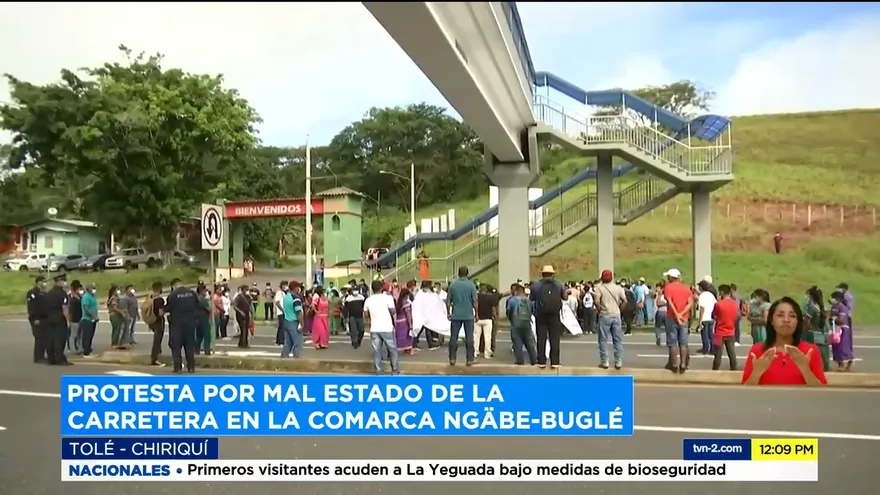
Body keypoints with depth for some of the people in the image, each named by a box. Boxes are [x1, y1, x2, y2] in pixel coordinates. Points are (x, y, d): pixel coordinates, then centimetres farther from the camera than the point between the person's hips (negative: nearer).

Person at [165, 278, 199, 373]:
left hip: (177, 323, -4)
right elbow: (198, 307, 8)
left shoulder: (172, 295, -11)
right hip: (190, 322, 4)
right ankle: (191, 367, 10)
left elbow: (167, 308, -7)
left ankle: (177, 367, 1)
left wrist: (163, 311, 14)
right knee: (190, 345, 10)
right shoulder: (192, 293, 2)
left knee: (176, 346, 4)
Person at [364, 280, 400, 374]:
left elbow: (366, 315, 8)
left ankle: (378, 371, 8)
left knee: (376, 350, 7)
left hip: (374, 329, 3)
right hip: (387, 328, -3)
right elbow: (393, 312, -8)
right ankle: (395, 370, 14)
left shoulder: (368, 300, 3)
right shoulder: (387, 297, -9)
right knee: (392, 349, 9)